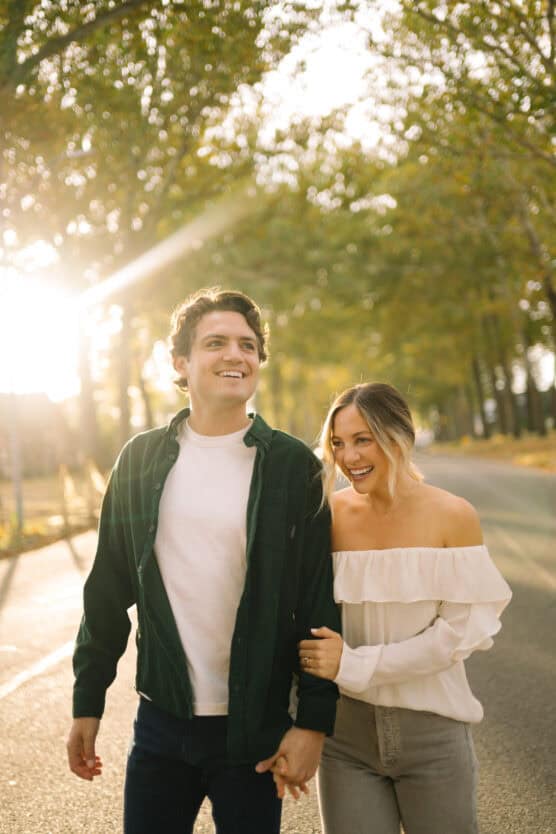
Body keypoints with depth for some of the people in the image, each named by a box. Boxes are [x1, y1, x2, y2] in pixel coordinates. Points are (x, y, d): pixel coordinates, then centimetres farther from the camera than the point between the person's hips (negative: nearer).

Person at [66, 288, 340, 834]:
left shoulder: (292, 465, -5)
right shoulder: (141, 459, 1)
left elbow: (319, 602, -6)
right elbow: (108, 589, 6)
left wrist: (313, 721, -9)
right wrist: (87, 703, 7)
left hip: (254, 728, -2)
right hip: (160, 721, 2)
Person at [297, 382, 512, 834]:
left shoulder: (452, 516, -9)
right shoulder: (331, 513, -2)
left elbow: (461, 631, -12)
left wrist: (355, 665, -16)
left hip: (432, 732, -2)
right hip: (347, 731, 2)